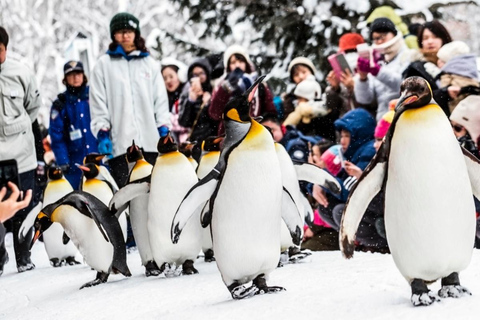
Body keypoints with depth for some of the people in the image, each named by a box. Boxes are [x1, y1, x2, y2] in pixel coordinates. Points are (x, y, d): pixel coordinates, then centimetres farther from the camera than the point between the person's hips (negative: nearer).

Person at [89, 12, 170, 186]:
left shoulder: (150, 63, 16)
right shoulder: (104, 64, 9)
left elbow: (160, 100, 14)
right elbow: (98, 102, 4)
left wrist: (164, 130, 4)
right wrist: (102, 133, -5)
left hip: (149, 140, 2)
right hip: (120, 141, -2)